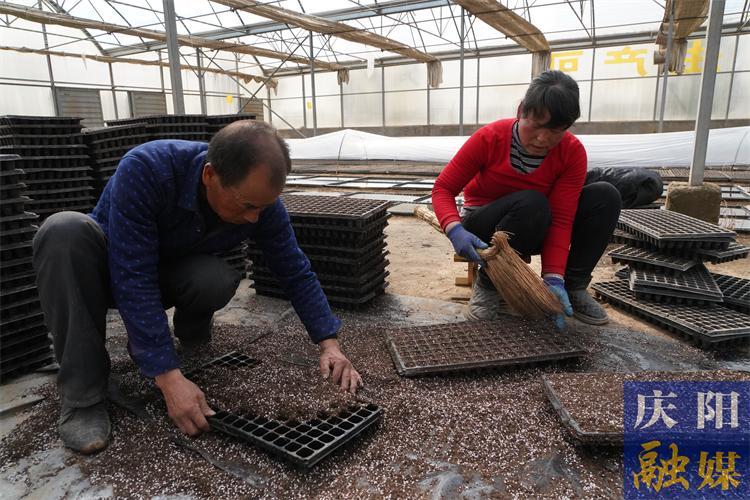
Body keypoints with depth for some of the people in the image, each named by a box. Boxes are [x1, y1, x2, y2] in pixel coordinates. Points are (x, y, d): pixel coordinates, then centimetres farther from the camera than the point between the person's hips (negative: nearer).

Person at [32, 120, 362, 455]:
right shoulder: (145, 169, -36)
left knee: (218, 280, -33)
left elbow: (296, 273, -14)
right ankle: (82, 394, -24)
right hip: (113, 268, -1)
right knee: (65, 231, -35)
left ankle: (190, 331, 3)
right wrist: (169, 378, -41)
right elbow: (133, 280, -37)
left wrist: (329, 344, -21)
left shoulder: (260, 200, -23)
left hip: (172, 273, 1)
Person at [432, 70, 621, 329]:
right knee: (532, 203, -36)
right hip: (483, 232, -3)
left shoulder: (573, 152, -15)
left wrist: (553, 277, -32)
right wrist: (455, 230, -38)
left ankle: (573, 286, -6)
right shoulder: (489, 138, -21)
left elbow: (560, 220, -19)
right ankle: (489, 284, -17)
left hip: (534, 232, 4)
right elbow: (443, 188, -18)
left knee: (605, 196, -16)